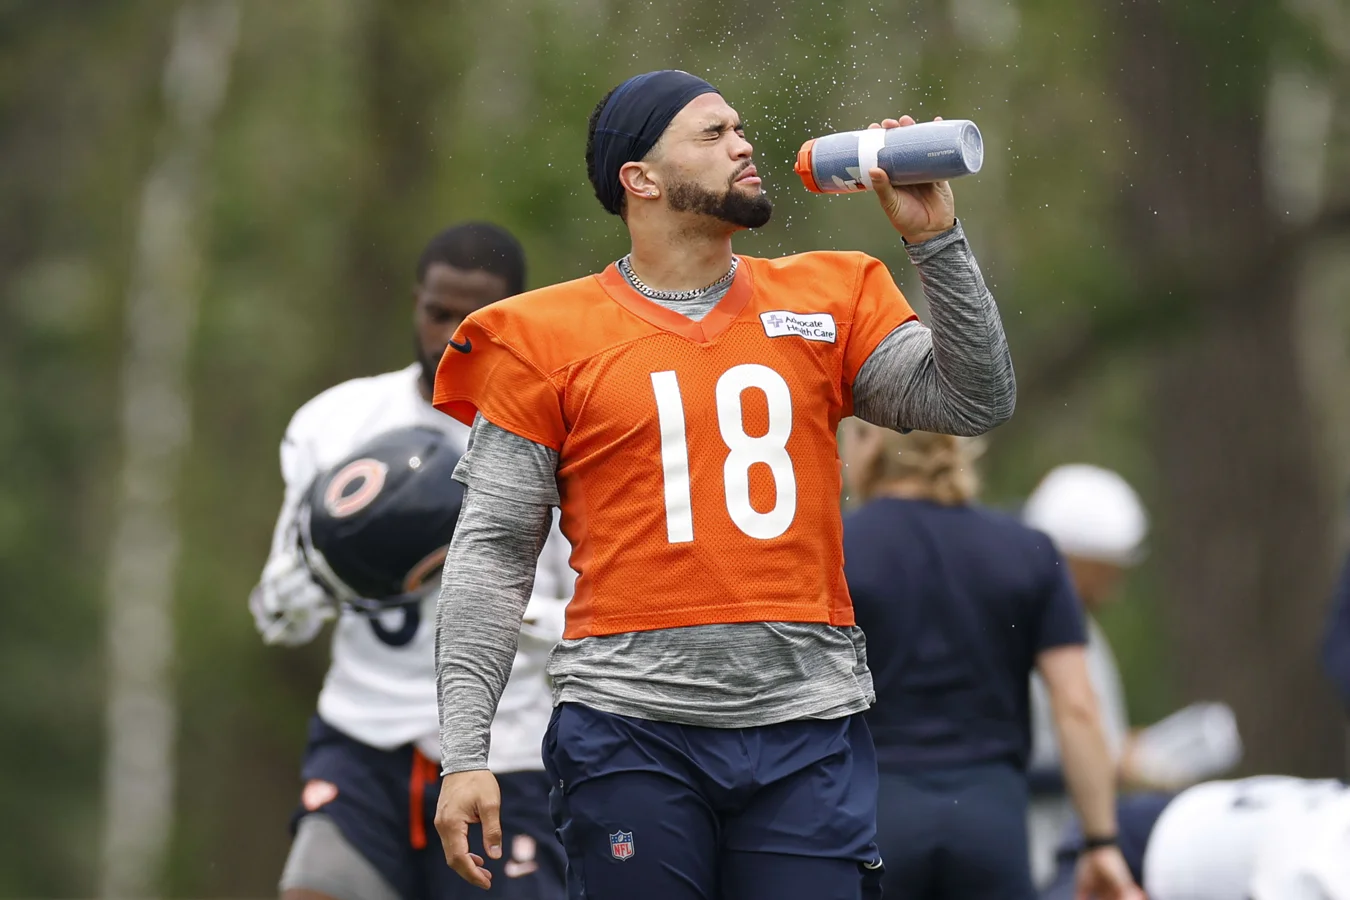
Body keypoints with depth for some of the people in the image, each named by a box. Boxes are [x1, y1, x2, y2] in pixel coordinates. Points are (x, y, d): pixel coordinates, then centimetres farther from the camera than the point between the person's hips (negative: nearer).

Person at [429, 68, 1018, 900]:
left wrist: (935, 237, -3)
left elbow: (977, 402, 5)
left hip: (807, 731, 2)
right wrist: (463, 753, -3)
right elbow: (493, 555, 3)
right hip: (632, 729, -2)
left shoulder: (825, 301, 12)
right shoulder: (548, 338, 4)